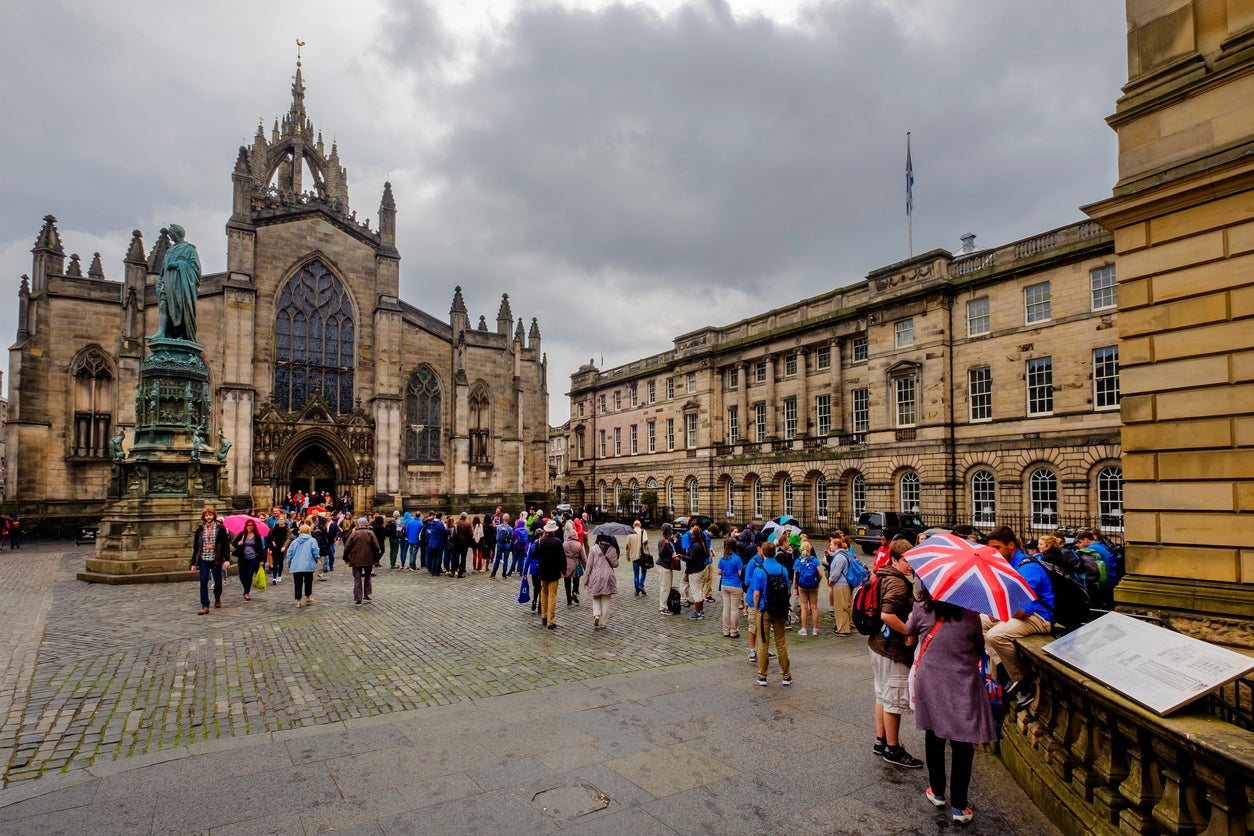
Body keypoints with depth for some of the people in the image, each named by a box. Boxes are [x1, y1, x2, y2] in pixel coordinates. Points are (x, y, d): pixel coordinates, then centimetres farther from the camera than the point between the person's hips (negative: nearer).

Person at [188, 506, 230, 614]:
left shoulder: (220, 528, -4)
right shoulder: (200, 529, 3)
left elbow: (226, 544, -5)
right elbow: (195, 546, 8)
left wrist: (227, 559, -13)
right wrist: (194, 562, 6)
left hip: (216, 560, -1)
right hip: (203, 560, 1)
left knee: (218, 581, 12)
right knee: (203, 582, -8)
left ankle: (217, 598, 39)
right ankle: (205, 606, -6)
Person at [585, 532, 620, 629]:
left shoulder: (593, 548, -5)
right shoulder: (612, 549, -3)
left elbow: (589, 565, -4)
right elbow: (615, 564, -2)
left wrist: (586, 579, 3)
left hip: (595, 577, -1)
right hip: (608, 577, 1)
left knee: (596, 598, 15)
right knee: (605, 601, 9)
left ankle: (596, 615, -9)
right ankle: (603, 623, 12)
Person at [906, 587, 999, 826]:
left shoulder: (921, 609, -8)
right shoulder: (971, 613, -8)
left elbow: (909, 631, 12)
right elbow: (980, 648, 5)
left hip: (930, 683, 1)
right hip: (963, 685, -1)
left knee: (933, 737, 17)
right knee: (962, 745, 8)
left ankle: (937, 792, 31)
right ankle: (958, 806, 13)